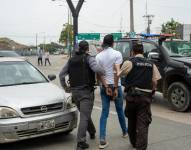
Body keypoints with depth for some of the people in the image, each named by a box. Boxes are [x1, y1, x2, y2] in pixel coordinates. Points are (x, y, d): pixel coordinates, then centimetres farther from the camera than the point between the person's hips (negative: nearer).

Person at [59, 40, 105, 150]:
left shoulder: (71, 60, 11)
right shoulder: (89, 58, -7)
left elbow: (62, 74, 14)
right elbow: (97, 69, -26)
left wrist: (64, 86, 25)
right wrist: (103, 72, -6)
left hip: (74, 91, 6)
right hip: (86, 91, -6)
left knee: (85, 114, 23)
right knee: (84, 116, -5)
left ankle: (92, 132, 40)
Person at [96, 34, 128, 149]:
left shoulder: (98, 56, 3)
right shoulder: (117, 54, -8)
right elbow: (116, 72, -16)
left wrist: (106, 87, -9)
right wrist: (116, 88, -14)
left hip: (104, 87, 3)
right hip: (115, 85, -3)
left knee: (104, 113, 4)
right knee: (120, 110, 16)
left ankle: (102, 140, -4)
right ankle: (125, 132, 36)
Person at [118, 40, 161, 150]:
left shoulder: (129, 62, -3)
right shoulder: (151, 64, 8)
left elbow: (118, 75, -4)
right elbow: (155, 82, 7)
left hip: (132, 96, -1)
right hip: (146, 96, 1)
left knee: (132, 120, 18)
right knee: (143, 123, 0)